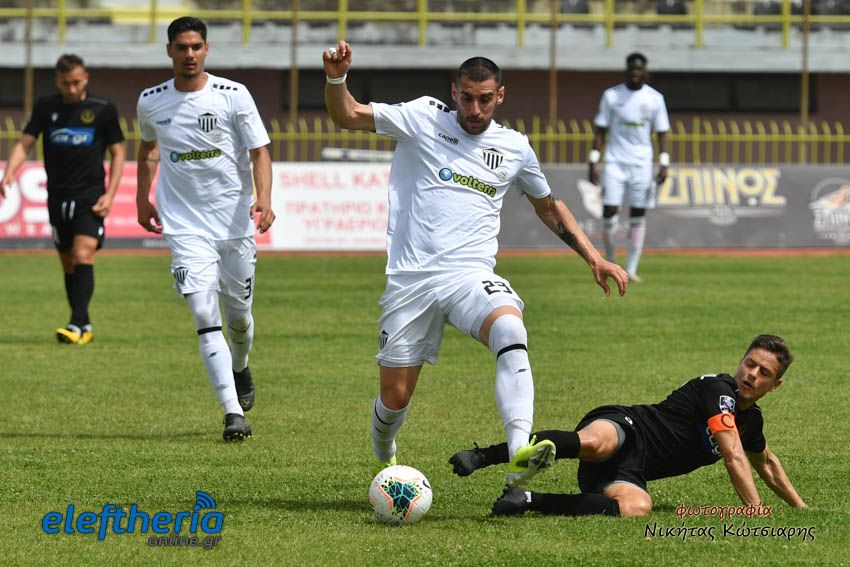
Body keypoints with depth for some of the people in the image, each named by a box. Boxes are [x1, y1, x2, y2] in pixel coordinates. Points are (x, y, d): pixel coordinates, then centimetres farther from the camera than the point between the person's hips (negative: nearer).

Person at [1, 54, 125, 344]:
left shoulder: (103, 109, -2)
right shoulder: (46, 107, 4)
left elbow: (117, 153, 5)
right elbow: (24, 143, 3)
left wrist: (109, 195, -5)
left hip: (90, 197, -4)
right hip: (58, 197, 4)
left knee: (83, 255, -20)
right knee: (68, 264, 8)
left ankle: (77, 324, -26)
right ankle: (85, 327, 18)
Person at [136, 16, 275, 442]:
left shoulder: (234, 95, -6)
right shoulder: (151, 102, 2)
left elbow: (259, 151, -6)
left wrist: (264, 199, -21)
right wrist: (142, 199, 21)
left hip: (235, 224, 0)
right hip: (186, 227, 0)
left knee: (238, 315, 13)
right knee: (205, 316, -16)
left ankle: (240, 368, 48)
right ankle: (233, 412, -21)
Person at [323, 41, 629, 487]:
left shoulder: (515, 148, 11)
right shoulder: (423, 118, 4)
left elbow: (548, 207, 27)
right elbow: (347, 116, 2)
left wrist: (593, 258, 19)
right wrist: (336, 78, -18)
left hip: (471, 276, 0)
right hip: (411, 280, 0)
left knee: (511, 332, -34)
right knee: (395, 396, 1)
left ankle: (520, 453, -48)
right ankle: (383, 454, 39)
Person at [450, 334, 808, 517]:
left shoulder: (751, 419, 21)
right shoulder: (718, 389, -6)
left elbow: (767, 464, 43)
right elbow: (734, 458, -16)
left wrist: (801, 508, 43)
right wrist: (756, 511, -21)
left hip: (629, 469, 7)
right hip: (622, 427, -7)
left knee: (637, 508, -31)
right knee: (594, 444, -45)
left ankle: (530, 502, -26)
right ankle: (482, 457, -38)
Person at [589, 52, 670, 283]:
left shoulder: (654, 98, 3)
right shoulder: (611, 96, 1)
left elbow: (661, 132, 6)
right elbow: (601, 131, 3)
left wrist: (664, 164, -3)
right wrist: (593, 162, -3)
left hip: (641, 164, 1)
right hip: (614, 162, -1)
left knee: (638, 218, 0)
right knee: (609, 214, -7)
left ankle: (631, 269, 5)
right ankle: (609, 263, 11)